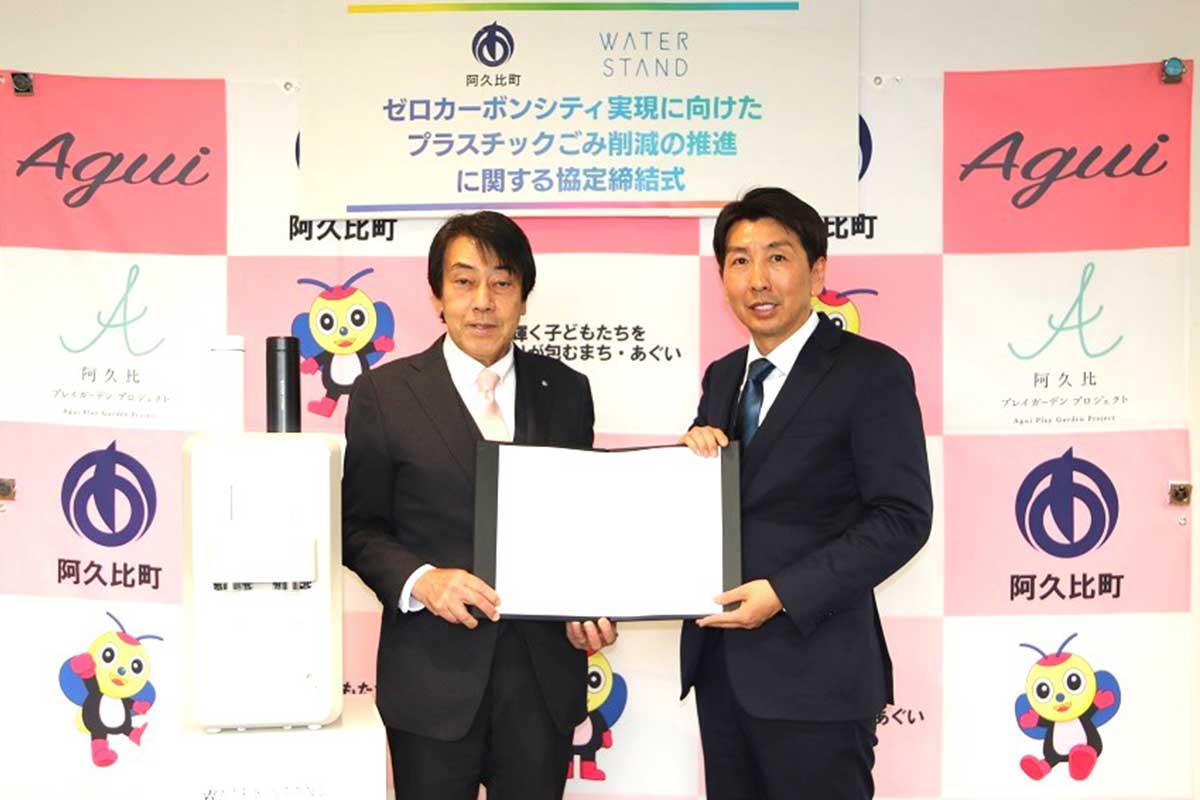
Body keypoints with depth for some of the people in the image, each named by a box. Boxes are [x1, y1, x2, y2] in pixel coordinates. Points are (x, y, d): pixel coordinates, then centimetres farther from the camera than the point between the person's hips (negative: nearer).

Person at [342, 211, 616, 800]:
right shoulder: (384, 393, -3)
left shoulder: (566, 391, 5)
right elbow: (357, 526, -1)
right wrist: (418, 579, -18)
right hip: (435, 674, -2)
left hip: (545, 673, 2)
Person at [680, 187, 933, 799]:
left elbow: (902, 516, -13)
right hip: (719, 661, 6)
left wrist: (784, 592, -20)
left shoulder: (872, 371, -8)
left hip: (813, 668, -6)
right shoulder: (722, 376, 12)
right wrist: (694, 452, -6)